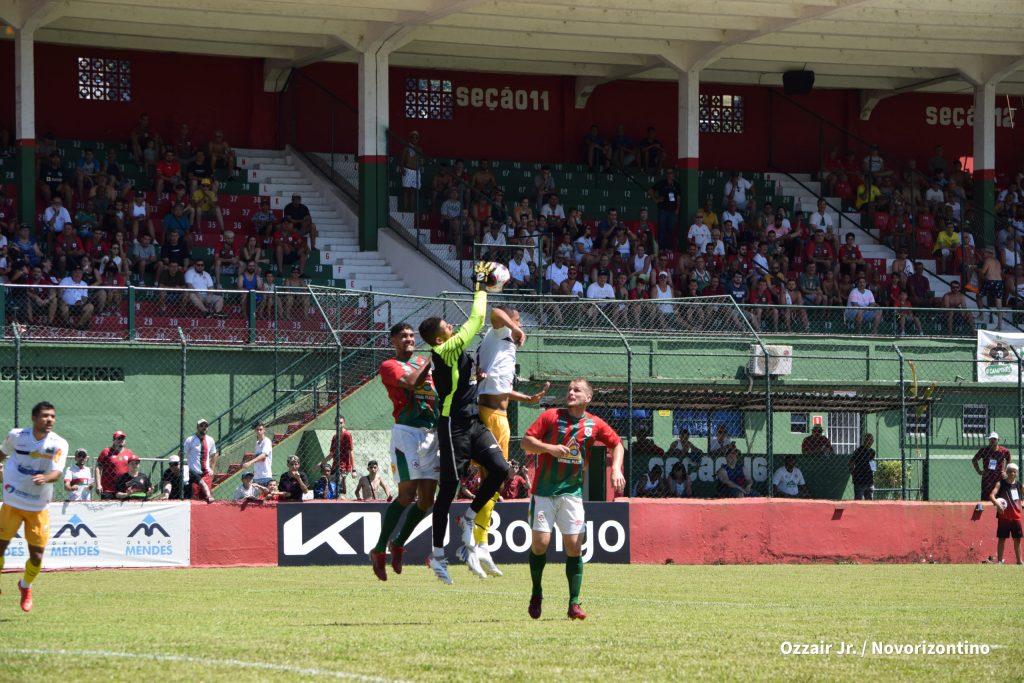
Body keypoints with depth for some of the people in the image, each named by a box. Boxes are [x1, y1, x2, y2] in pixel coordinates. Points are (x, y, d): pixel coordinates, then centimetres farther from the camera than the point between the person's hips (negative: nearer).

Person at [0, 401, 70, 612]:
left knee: (37, 557, 2)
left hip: (39, 507, 0)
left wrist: (45, 478, -45)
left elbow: (57, 472, -23)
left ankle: (26, 586, 33)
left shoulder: (59, 444, -10)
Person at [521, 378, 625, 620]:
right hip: (543, 490, -2)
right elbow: (526, 441, -3)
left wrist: (616, 469, 2)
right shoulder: (551, 416, -2)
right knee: (540, 542, -7)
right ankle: (536, 595, 15)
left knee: (574, 546, -6)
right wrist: (548, 448, -20)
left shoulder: (594, 424, 4)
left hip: (572, 491, 2)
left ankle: (574, 604, -1)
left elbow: (617, 444, 18)